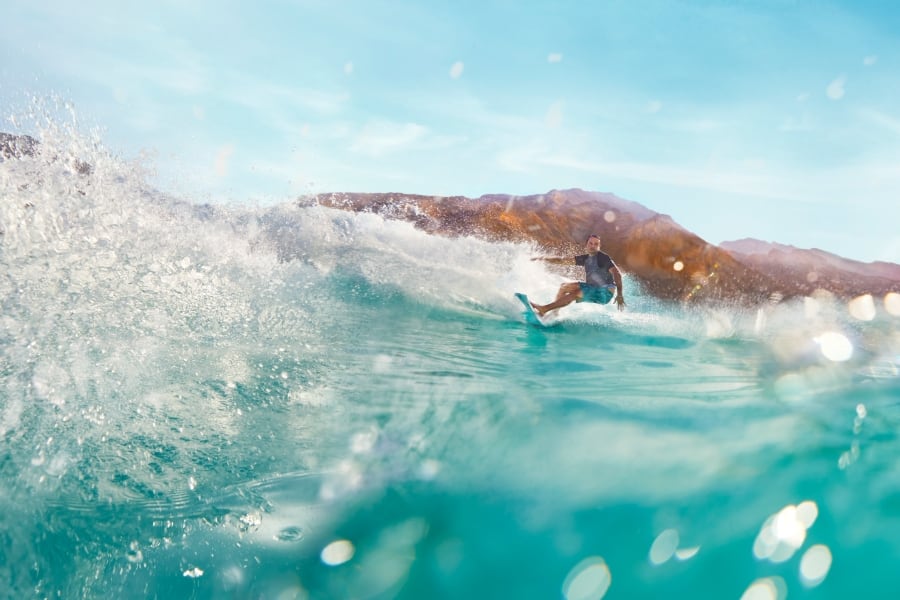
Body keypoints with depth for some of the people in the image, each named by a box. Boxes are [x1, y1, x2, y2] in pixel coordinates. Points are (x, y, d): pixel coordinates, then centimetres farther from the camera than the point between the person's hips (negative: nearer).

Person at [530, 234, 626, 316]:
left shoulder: (603, 257, -12)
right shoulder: (585, 258, 10)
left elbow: (617, 273, -20)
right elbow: (563, 260, 12)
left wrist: (619, 294, -30)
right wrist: (544, 259, 6)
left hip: (604, 293, -8)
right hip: (591, 288, 8)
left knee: (575, 294, -24)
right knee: (565, 286, 6)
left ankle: (544, 309, -27)